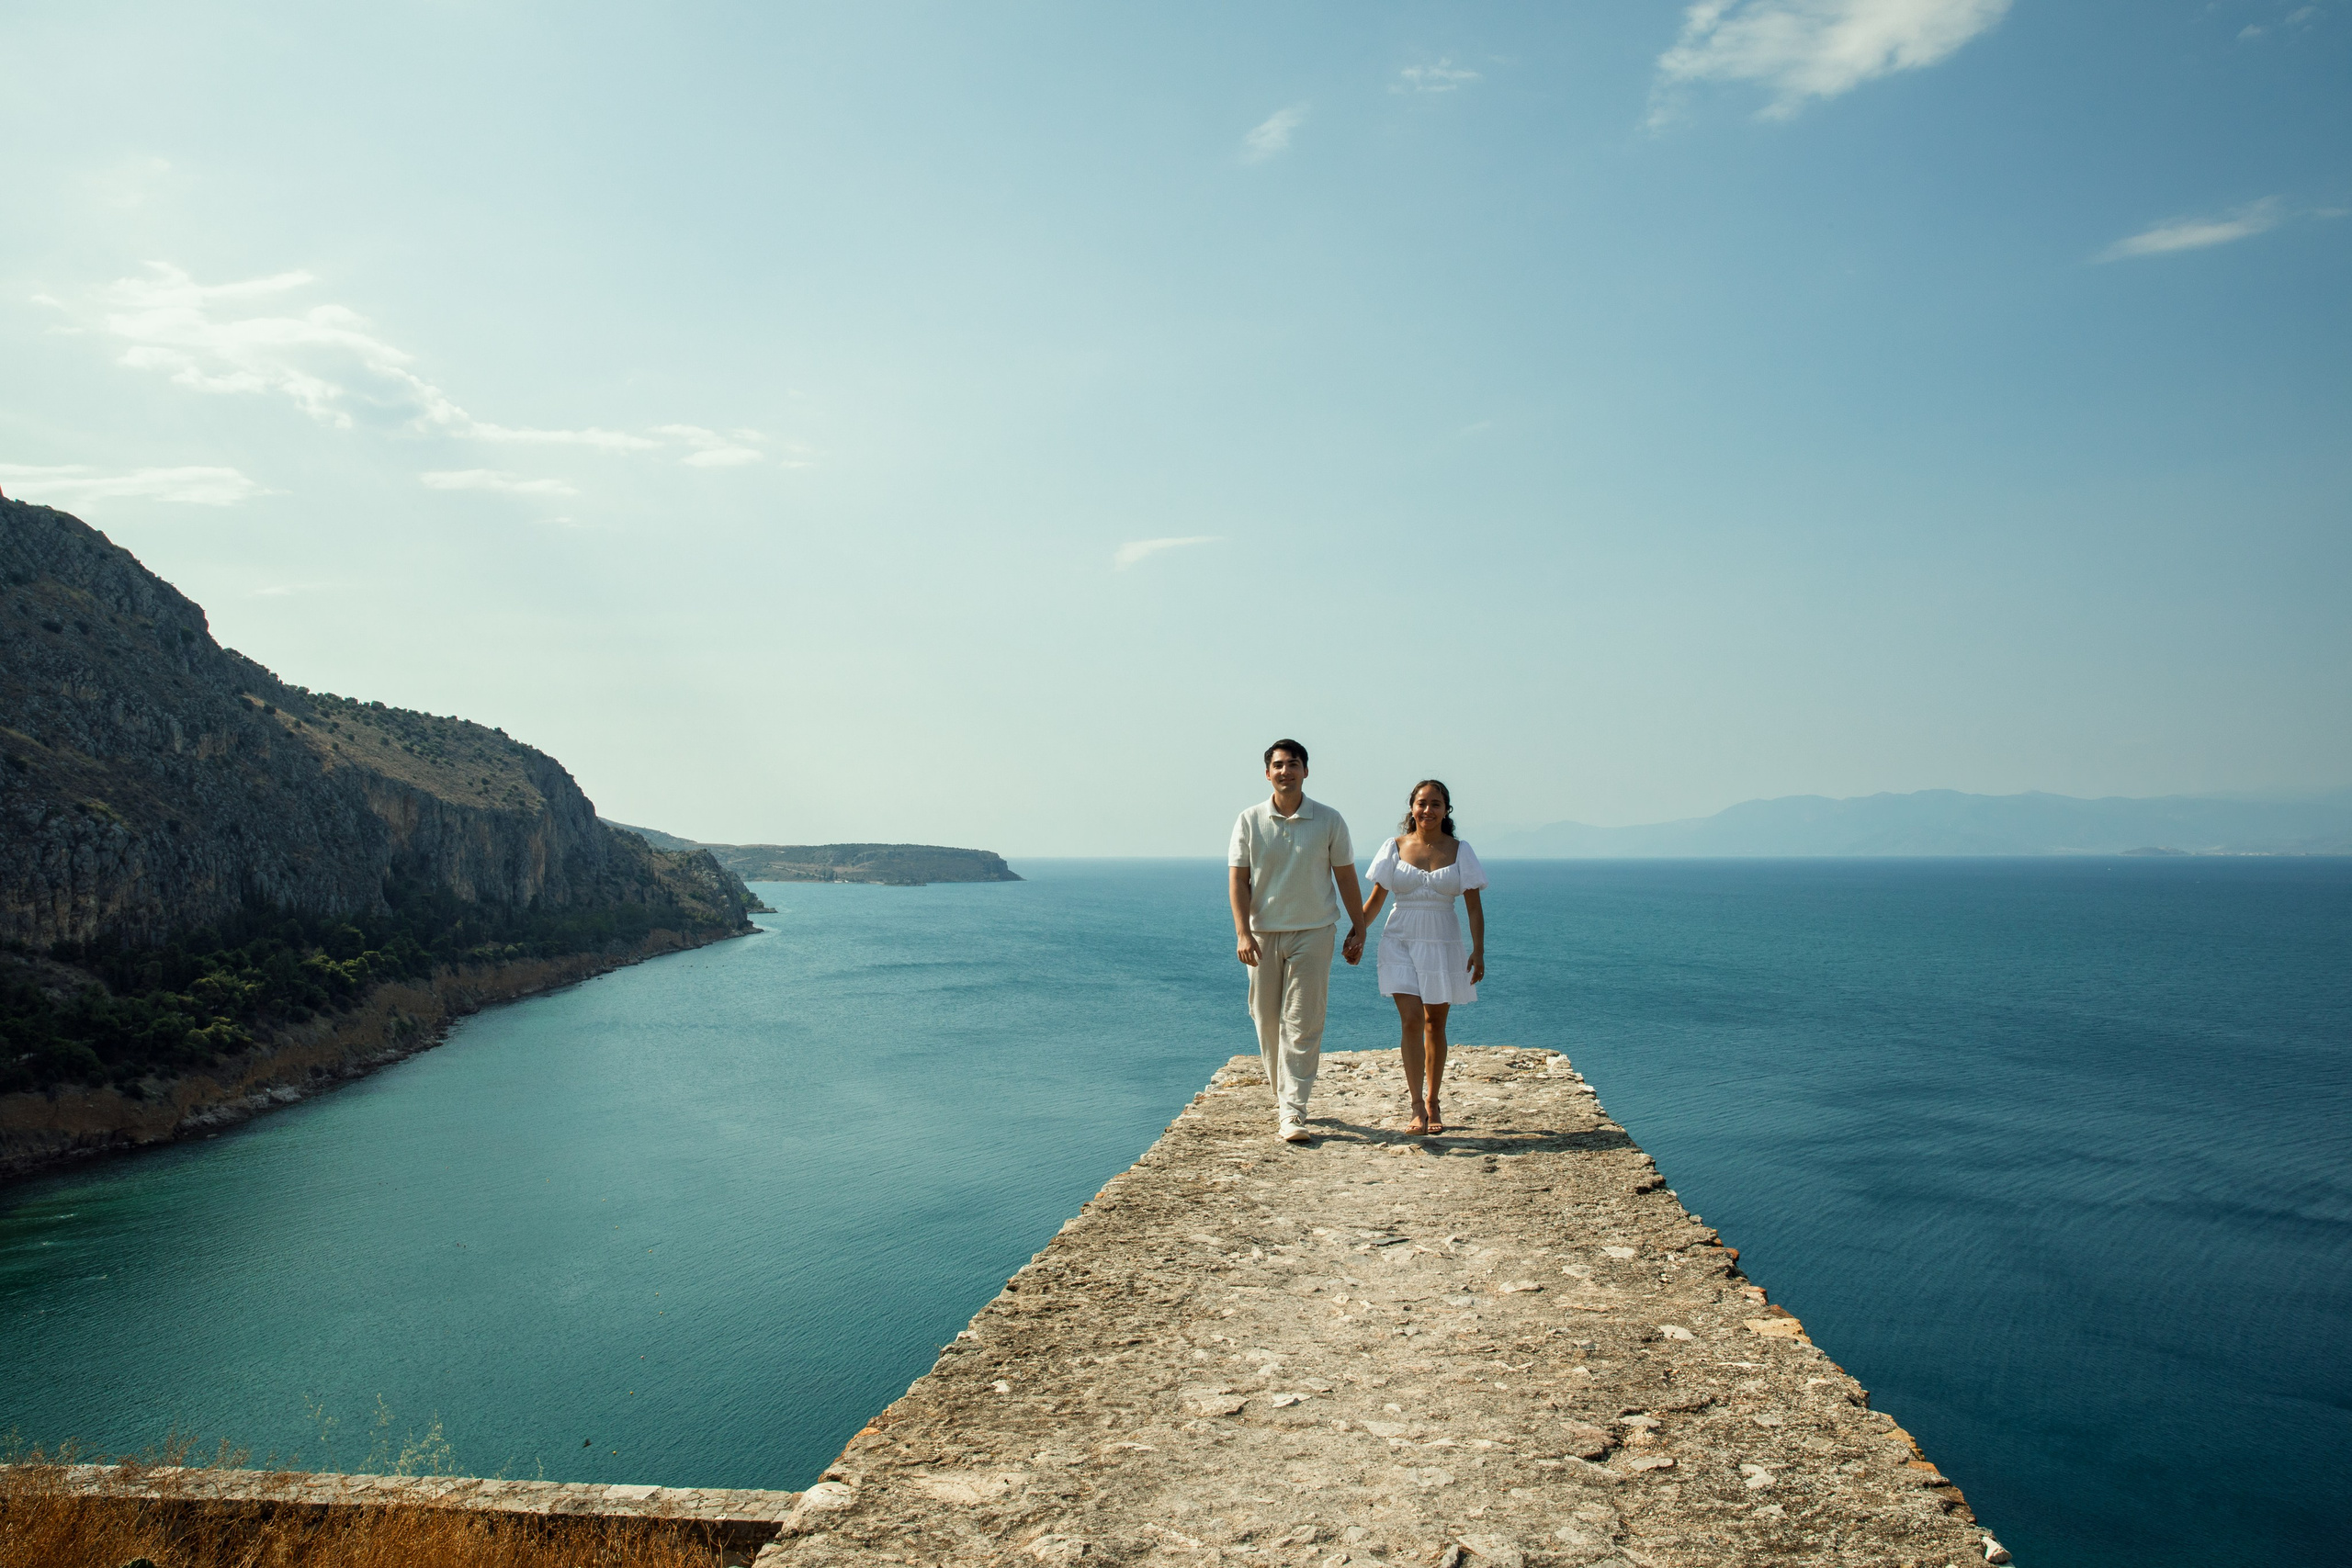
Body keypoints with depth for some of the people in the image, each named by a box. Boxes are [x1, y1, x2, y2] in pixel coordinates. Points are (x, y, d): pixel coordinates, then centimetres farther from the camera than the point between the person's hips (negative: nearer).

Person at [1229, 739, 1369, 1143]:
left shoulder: (1328, 821, 0)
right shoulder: (1250, 821, 1)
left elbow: (1346, 877, 7)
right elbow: (1238, 879, -1)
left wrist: (1359, 929, 8)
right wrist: (1243, 933, -10)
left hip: (1313, 932, -1)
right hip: (1263, 934, 2)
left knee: (1302, 1023, -7)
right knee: (1267, 1020, 8)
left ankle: (1293, 1111, -7)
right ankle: (1281, 1096, 25)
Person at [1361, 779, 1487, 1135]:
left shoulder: (1460, 851, 1)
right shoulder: (1395, 848, 1)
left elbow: (1474, 906, 0)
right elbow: (1375, 899, 5)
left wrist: (1478, 950, -9)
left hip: (1443, 944, 1)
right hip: (1401, 942, -1)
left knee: (1435, 1023, 9)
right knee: (1411, 1020, -11)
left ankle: (1432, 1101, 21)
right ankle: (1417, 1106, -8)